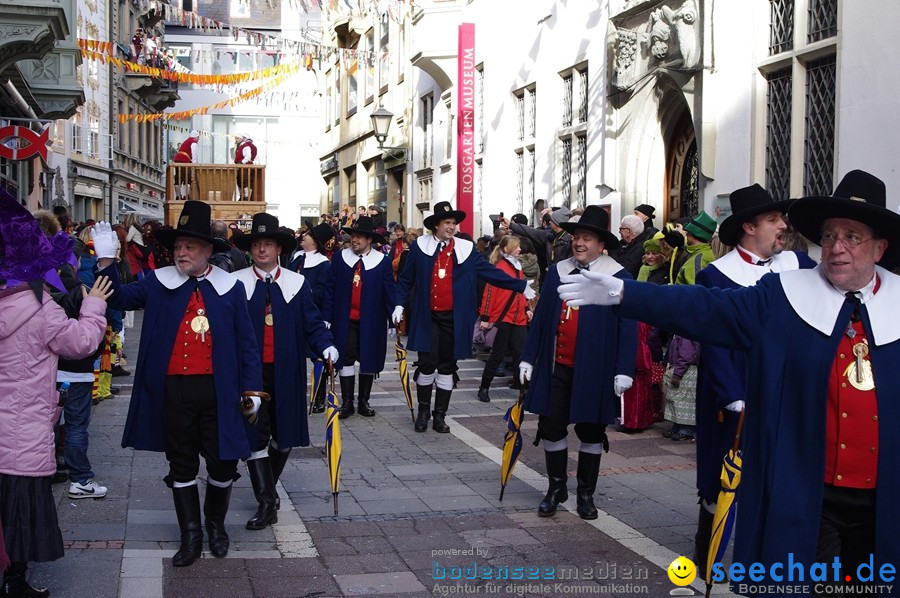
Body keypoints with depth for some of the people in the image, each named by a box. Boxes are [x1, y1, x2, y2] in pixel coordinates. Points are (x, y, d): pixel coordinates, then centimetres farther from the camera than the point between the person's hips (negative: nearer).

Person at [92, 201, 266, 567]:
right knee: (181, 465, 10)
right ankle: (190, 535, 23)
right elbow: (120, 298, -4)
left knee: (222, 463, 7)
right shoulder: (159, 283, 5)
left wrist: (251, 387, -2)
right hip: (173, 390, 1)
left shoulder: (230, 288, 1)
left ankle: (216, 525, 32)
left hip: (218, 391, -1)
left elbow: (246, 342, 3)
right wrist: (106, 261, -18)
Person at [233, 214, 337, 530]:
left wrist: (326, 346, -14)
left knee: (284, 435, 12)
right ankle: (266, 503, 4)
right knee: (255, 436, -4)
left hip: (286, 373, 2)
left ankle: (268, 487, 35)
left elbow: (312, 323, 3)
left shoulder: (296, 283, 6)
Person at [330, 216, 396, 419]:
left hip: (371, 321, -1)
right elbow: (331, 289, 3)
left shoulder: (382, 261, -3)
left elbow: (390, 291, -1)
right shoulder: (340, 258, 2)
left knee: (368, 360, 8)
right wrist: (328, 316, 0)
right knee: (346, 358, 3)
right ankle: (347, 403, 11)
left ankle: (364, 402, 20)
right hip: (345, 319, 1)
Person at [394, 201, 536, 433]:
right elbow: (405, 279, 8)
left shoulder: (465, 249, 5)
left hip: (453, 318, 2)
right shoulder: (420, 246, 2)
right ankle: (423, 412, 15)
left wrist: (522, 286, -1)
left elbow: (490, 272, 4)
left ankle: (440, 416, 19)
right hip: (427, 317, -2)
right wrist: (399, 305, -1)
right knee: (427, 364, -5)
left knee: (447, 368, 8)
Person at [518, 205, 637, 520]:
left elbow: (628, 328, -8)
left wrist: (624, 371, -12)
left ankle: (586, 494, 25)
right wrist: (529, 358, 6)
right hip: (556, 366, 4)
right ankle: (556, 488, 26)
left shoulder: (618, 278, -8)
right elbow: (540, 318, 8)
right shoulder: (557, 272, 5)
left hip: (594, 371, -3)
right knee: (551, 427, 8)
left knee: (591, 432, 10)